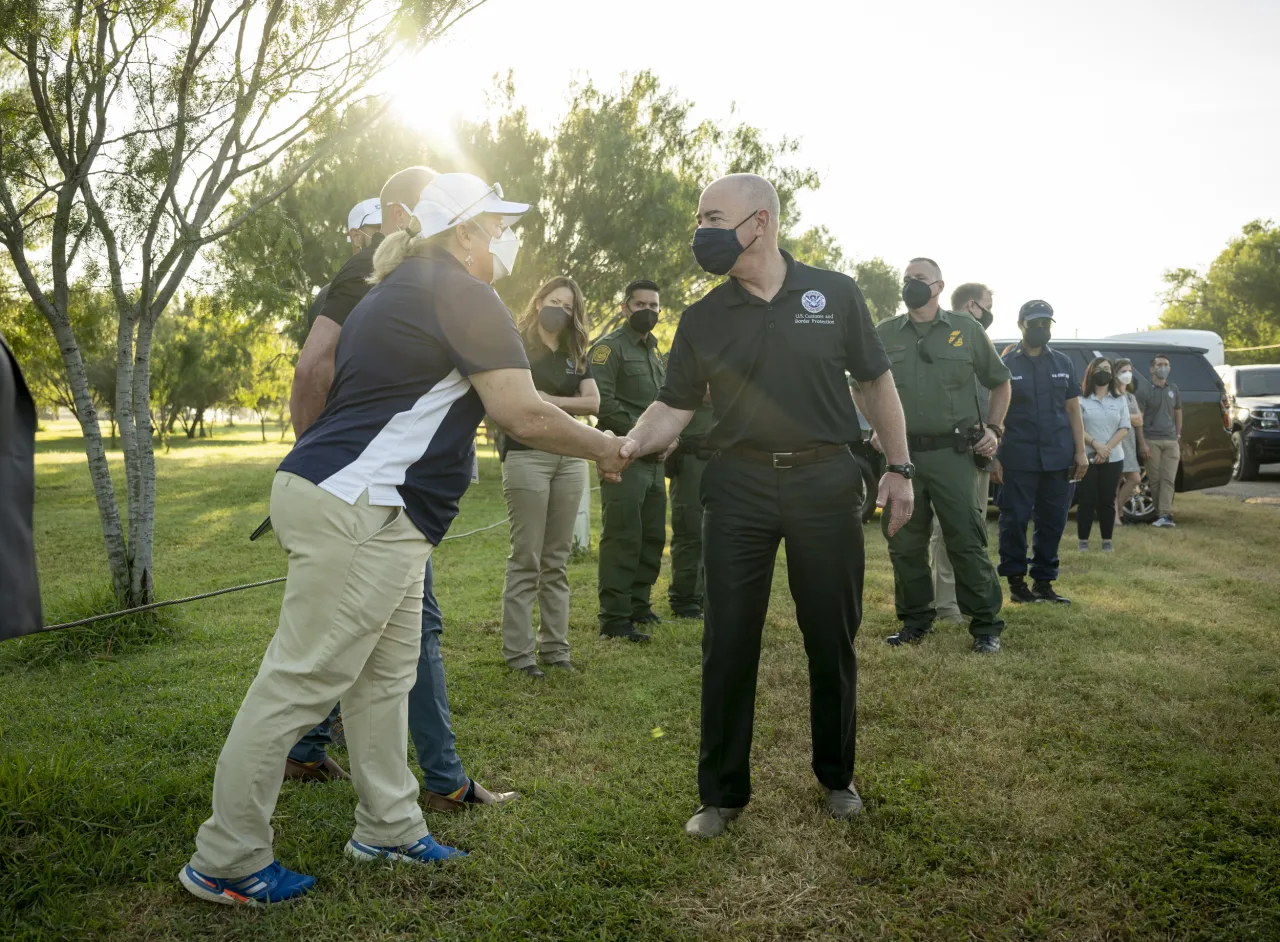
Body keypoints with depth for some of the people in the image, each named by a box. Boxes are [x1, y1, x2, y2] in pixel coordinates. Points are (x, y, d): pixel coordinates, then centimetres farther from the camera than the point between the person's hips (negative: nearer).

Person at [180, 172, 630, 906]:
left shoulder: (402, 290, 20)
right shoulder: (462, 294, -10)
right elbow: (524, 415, -15)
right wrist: (602, 449, -1)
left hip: (379, 514, 10)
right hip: (355, 509, -10)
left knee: (386, 676, 14)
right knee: (300, 682, -4)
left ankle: (390, 829, 25)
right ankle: (225, 862, 7)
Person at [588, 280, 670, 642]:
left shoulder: (655, 352, 21)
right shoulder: (610, 347, -5)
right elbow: (602, 401, -17)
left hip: (654, 459, 9)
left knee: (653, 537, 13)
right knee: (622, 538, -9)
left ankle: (639, 604, 25)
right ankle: (614, 619, -4)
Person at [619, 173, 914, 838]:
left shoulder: (835, 295, 1)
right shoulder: (703, 318, 5)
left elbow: (877, 383, 7)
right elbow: (674, 406, 2)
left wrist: (898, 467, 3)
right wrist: (629, 446, -17)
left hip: (825, 481, -1)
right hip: (739, 486, 1)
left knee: (832, 638, 10)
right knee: (728, 643, 2)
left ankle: (837, 776, 31)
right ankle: (722, 793, 18)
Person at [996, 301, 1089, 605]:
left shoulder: (1063, 363, 12)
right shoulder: (1006, 365, 2)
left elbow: (1073, 410, 12)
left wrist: (1080, 452, 4)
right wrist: (994, 457, -5)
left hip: (1058, 457, 4)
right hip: (1018, 457, -3)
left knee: (1053, 521, 7)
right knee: (1015, 520, 1)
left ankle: (1044, 582, 16)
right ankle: (1016, 581, 12)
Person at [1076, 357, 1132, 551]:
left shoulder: (1120, 400, 9)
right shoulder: (1082, 399, 0)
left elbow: (1125, 428, 2)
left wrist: (1107, 449, -11)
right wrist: (1096, 445, -18)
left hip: (1113, 458, 2)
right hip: (1086, 457, -2)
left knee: (1107, 501, 5)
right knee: (1086, 501, -2)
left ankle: (1107, 542, 11)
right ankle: (1083, 542, 3)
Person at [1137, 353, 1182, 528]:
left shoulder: (1174, 390, 14)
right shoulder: (1144, 391, 0)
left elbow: (1178, 414, 22)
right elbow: (1139, 419, -3)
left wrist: (1178, 436, 16)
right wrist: (1143, 444, -10)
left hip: (1171, 441, 3)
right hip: (1151, 441, -3)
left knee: (1168, 479, -6)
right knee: (1155, 479, -3)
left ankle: (1165, 515, -11)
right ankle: (1160, 514, 4)